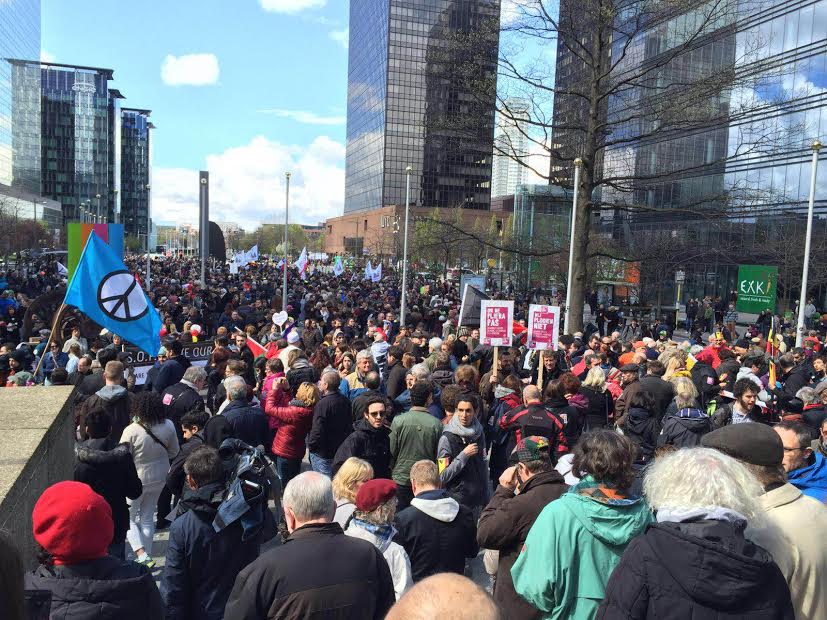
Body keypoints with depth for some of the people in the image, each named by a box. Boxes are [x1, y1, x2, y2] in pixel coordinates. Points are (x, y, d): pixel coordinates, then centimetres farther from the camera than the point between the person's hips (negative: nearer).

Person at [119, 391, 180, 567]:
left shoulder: (132, 431, -26)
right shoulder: (168, 426, -12)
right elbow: (174, 451, 2)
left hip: (136, 480, -4)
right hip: (159, 479, 5)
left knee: (128, 518, 14)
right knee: (147, 518, 20)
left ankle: (142, 555, 1)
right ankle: (147, 557, 30)